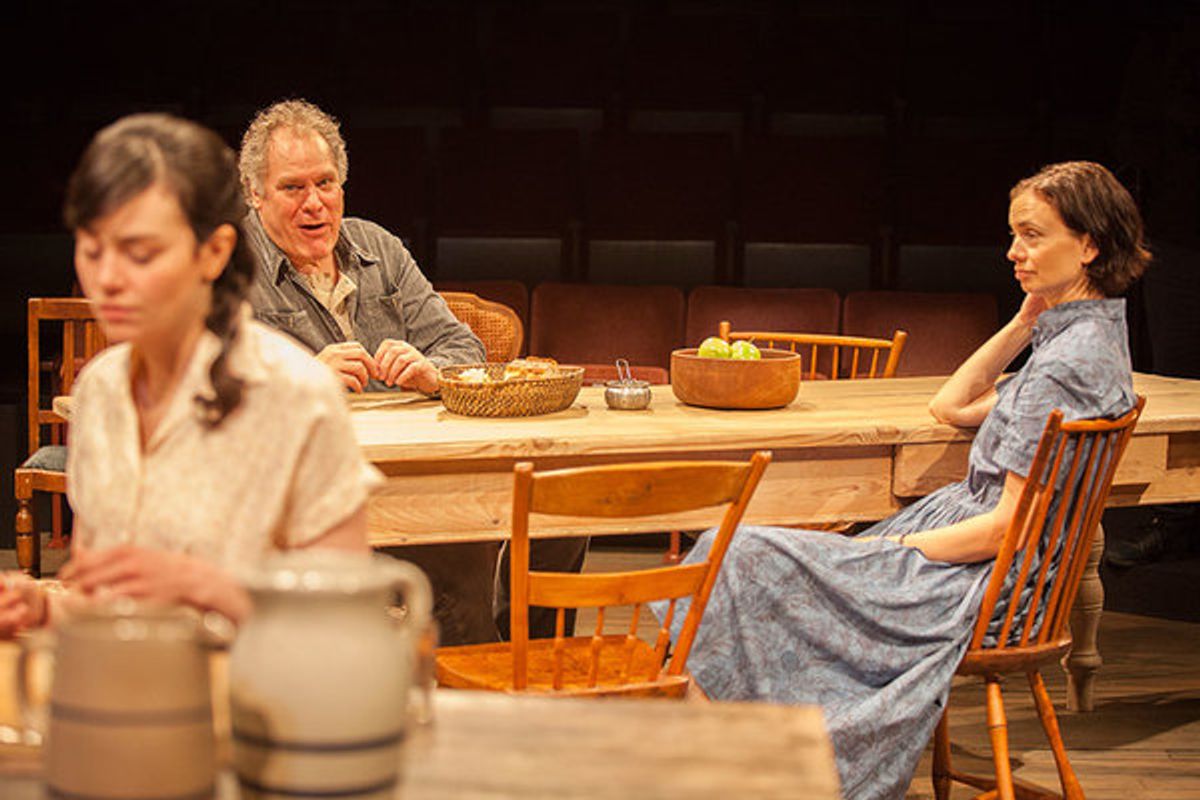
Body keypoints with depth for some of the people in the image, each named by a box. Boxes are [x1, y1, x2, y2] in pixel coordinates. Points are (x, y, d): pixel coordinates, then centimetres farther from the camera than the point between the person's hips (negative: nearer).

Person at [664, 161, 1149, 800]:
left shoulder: (1068, 363, -21)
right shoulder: (1088, 335, 10)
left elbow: (1008, 528, -22)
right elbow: (952, 407, 20)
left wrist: (896, 548, -12)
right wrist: (1027, 321, 10)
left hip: (980, 585, -10)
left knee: (748, 558, -10)